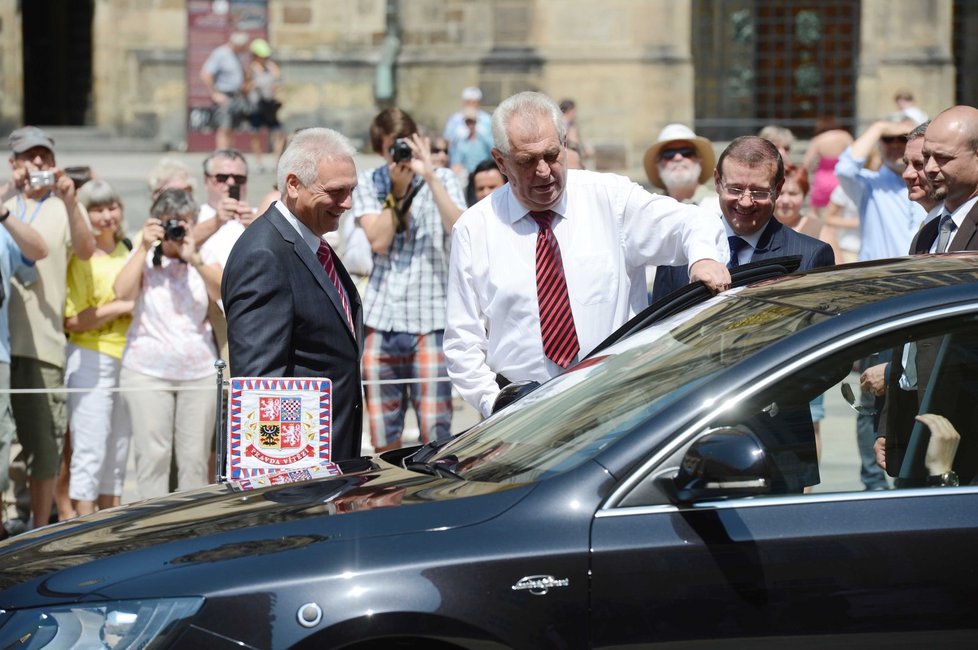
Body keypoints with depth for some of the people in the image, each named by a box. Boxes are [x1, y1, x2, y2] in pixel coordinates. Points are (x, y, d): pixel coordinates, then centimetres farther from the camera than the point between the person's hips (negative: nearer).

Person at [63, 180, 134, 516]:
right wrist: (121, 307, -18)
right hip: (92, 359, -7)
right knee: (90, 451, -8)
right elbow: (74, 320, -14)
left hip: (128, 359, 7)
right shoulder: (80, 258, -8)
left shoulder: (128, 249, 12)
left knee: (119, 451, 11)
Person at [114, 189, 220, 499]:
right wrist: (145, 247, -9)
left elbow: (223, 292, -6)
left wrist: (194, 259, -15)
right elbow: (122, 291, -10)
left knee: (195, 458, -1)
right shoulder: (144, 259, 9)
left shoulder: (203, 258, 12)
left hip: (199, 369, 1)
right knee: (153, 456, -7)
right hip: (147, 369, -1)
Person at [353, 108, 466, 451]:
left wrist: (429, 176, -14)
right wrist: (398, 188, -8)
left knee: (435, 428, -7)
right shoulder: (368, 183, 9)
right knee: (383, 428, 4)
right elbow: (378, 240, -5)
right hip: (382, 316, 2)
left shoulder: (443, 180, 7)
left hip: (432, 318, -2)